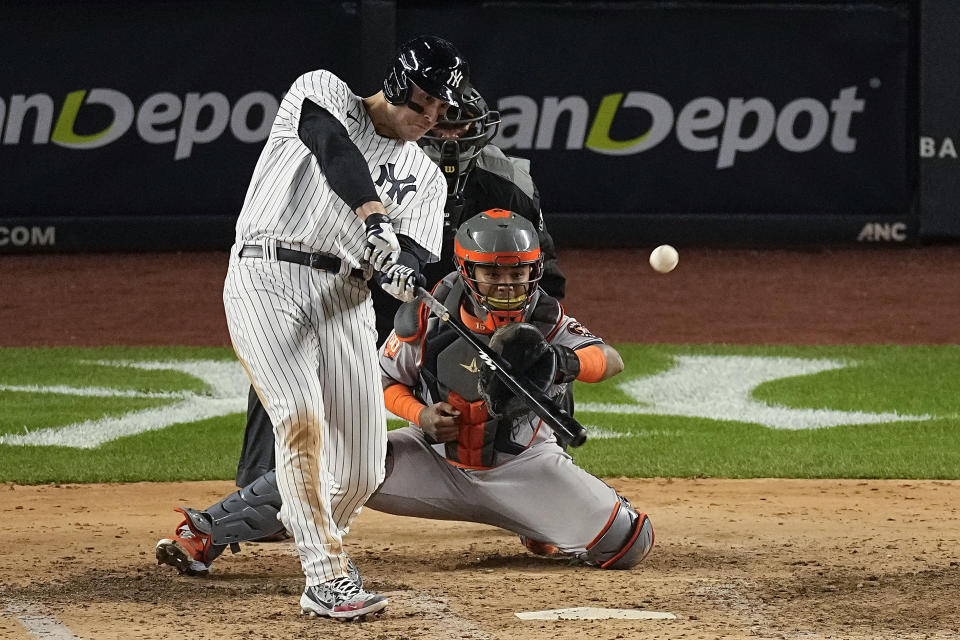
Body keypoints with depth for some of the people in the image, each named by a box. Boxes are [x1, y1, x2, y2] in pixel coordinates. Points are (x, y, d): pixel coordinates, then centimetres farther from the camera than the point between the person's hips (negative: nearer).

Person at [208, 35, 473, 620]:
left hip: (345, 302, 5)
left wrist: (404, 274, -24)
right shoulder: (322, 92, 6)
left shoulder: (426, 178, 18)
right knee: (302, 419, -24)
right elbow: (337, 150, -17)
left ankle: (316, 537, 31)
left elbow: (415, 259, 2)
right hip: (267, 280, -5)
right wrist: (375, 219, -34)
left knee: (362, 471, -1)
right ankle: (327, 577, -23)